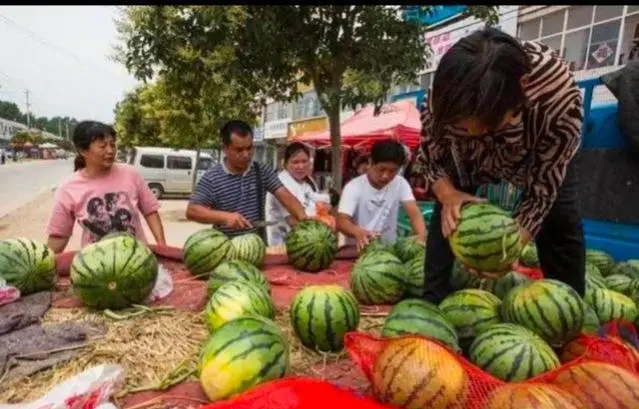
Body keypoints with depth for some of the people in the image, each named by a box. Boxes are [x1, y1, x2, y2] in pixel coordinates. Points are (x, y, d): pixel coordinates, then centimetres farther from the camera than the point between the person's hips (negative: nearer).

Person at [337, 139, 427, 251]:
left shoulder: (400, 184, -4)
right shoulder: (353, 187, -13)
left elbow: (414, 213, -14)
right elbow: (341, 221, -23)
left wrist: (421, 236, -34)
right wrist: (358, 232, -45)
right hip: (359, 248, -2)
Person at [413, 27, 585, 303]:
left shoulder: (559, 95, -42)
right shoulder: (445, 96, -38)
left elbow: (543, 186, -31)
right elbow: (429, 159, -21)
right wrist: (448, 195, -41)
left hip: (540, 152, 0)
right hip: (469, 155, 1)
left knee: (560, 218, -12)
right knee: (447, 215, -14)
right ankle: (434, 299, -1)